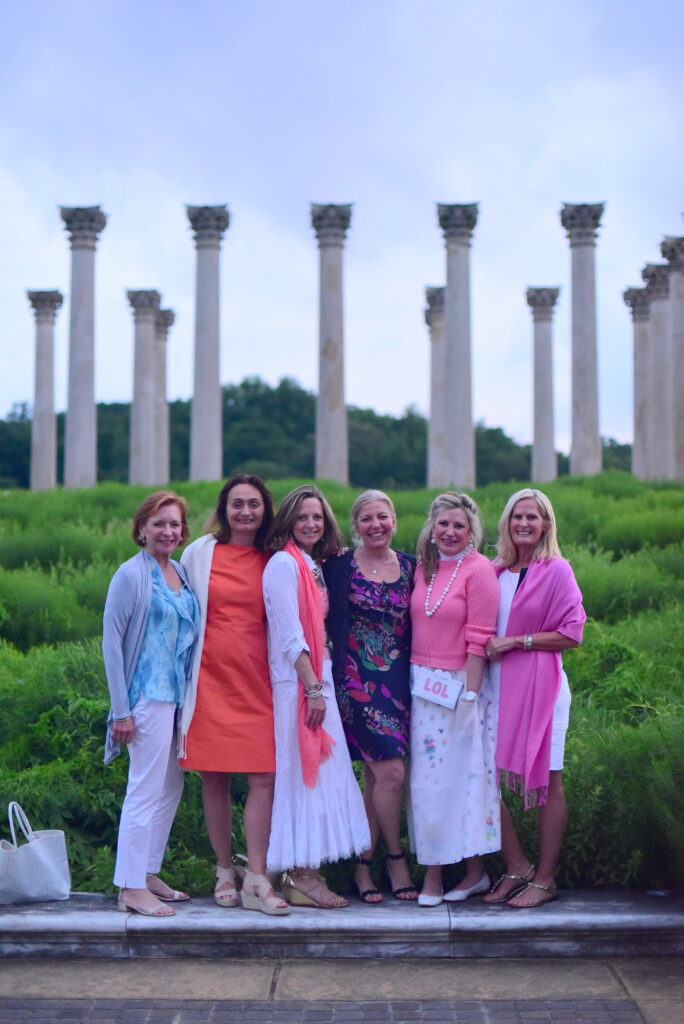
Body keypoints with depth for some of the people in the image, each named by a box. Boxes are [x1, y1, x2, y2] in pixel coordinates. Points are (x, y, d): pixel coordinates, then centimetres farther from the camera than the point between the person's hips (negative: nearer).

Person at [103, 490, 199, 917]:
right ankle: (132, 887, -1)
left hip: (179, 695, 8)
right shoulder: (131, 575, -9)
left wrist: (194, 695, 11)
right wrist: (121, 709, -13)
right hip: (148, 695, -8)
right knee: (146, 788, -7)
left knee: (172, 786, 11)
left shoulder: (182, 573, 12)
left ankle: (149, 874, 21)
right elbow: (112, 641, -10)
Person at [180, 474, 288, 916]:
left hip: (257, 680, 1)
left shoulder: (273, 561, 7)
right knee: (215, 778, 3)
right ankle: (225, 872, 16)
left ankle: (257, 881, -2)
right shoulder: (200, 553, 3)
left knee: (264, 779, -6)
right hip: (212, 677, -1)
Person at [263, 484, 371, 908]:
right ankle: (301, 877, -3)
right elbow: (289, 633, -16)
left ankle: (307, 872, 11)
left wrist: (321, 683, 11)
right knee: (303, 773, -7)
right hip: (296, 680, -9)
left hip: (317, 677, 9)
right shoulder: (284, 563, -10)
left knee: (318, 773, 8)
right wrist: (314, 687, -19)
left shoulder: (314, 566, 17)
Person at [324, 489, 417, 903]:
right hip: (358, 680, -4)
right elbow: (328, 620, -7)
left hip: (398, 681, 4)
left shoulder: (410, 567, 9)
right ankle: (396, 859, 7)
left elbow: (417, 626, 13)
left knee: (375, 775, 6)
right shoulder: (340, 566, -3)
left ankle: (363, 865, 15)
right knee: (391, 772, -11)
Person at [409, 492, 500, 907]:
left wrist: (470, 694, -15)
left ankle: (474, 869, 10)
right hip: (423, 684, 6)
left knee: (461, 775, -2)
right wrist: (416, 679, 8)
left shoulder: (479, 570, -8)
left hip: (460, 684, -6)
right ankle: (433, 875, 11)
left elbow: (479, 639, -11)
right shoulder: (424, 568, 11)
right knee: (428, 776, 5)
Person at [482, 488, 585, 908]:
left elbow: (572, 634, -7)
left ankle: (545, 879, 9)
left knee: (547, 782, -1)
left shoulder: (557, 571, -2)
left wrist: (515, 641, -11)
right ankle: (517, 868, 15)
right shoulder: (493, 571, 12)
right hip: (495, 684, 5)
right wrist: (487, 646, 4)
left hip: (540, 686, -5)